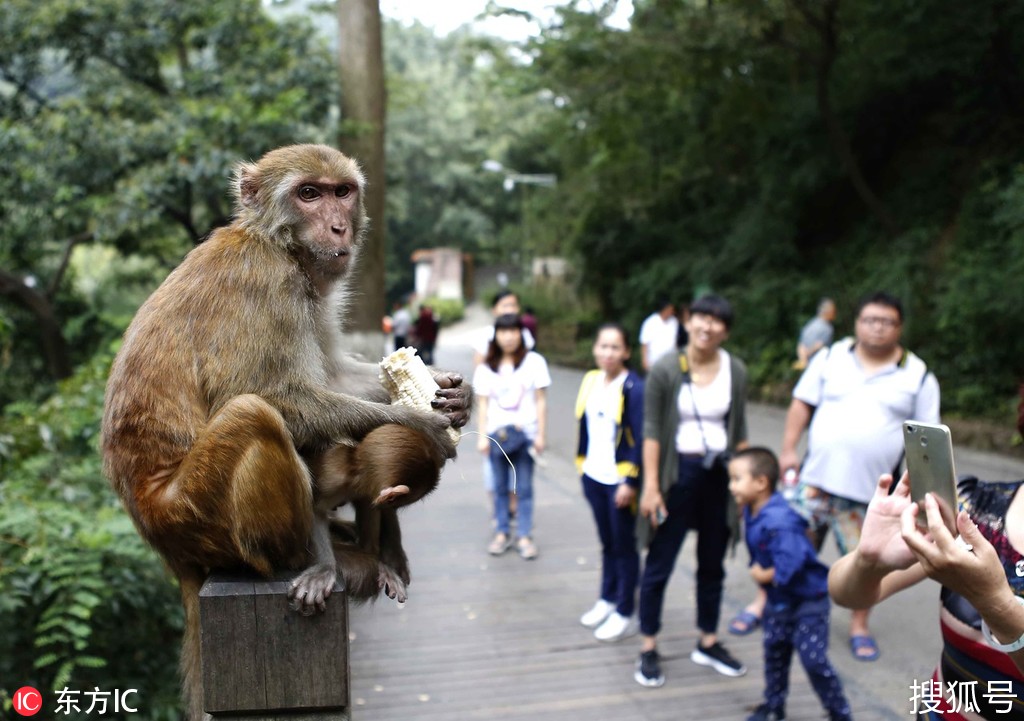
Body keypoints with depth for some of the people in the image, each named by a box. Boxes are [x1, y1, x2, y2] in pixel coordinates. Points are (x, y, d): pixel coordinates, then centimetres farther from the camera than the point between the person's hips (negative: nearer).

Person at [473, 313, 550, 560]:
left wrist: (540, 435, -2)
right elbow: (482, 404, 6)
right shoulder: (486, 367, 6)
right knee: (500, 487, 9)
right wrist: (482, 436, 0)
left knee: (524, 488, 3)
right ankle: (502, 533, 18)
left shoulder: (534, 361, 0)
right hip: (496, 433, 2)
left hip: (525, 433, -2)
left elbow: (540, 401, 1)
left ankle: (525, 536, 10)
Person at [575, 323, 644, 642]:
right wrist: (582, 466, 13)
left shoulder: (634, 388, -16)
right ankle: (607, 599, 34)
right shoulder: (590, 381, 4)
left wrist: (631, 482, -17)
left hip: (620, 480, -6)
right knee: (606, 542, 19)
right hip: (594, 476, 6)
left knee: (624, 545, 7)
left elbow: (641, 438, -16)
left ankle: (625, 614, 19)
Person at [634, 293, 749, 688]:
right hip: (678, 473, -3)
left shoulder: (735, 371, 0)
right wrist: (651, 486, -12)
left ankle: (708, 644, 32)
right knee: (659, 564, 4)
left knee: (712, 565, 16)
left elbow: (739, 430, 7)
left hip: (720, 475, 4)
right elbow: (652, 429, -9)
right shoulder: (666, 369, -10)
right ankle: (648, 650, 17)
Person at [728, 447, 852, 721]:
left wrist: (764, 576, -22)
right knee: (774, 652, 16)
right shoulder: (751, 514, -3)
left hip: (808, 599, -9)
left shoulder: (779, 521, -32)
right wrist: (758, 570, -7)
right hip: (778, 600, 9)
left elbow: (790, 565, -38)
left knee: (814, 659, -6)